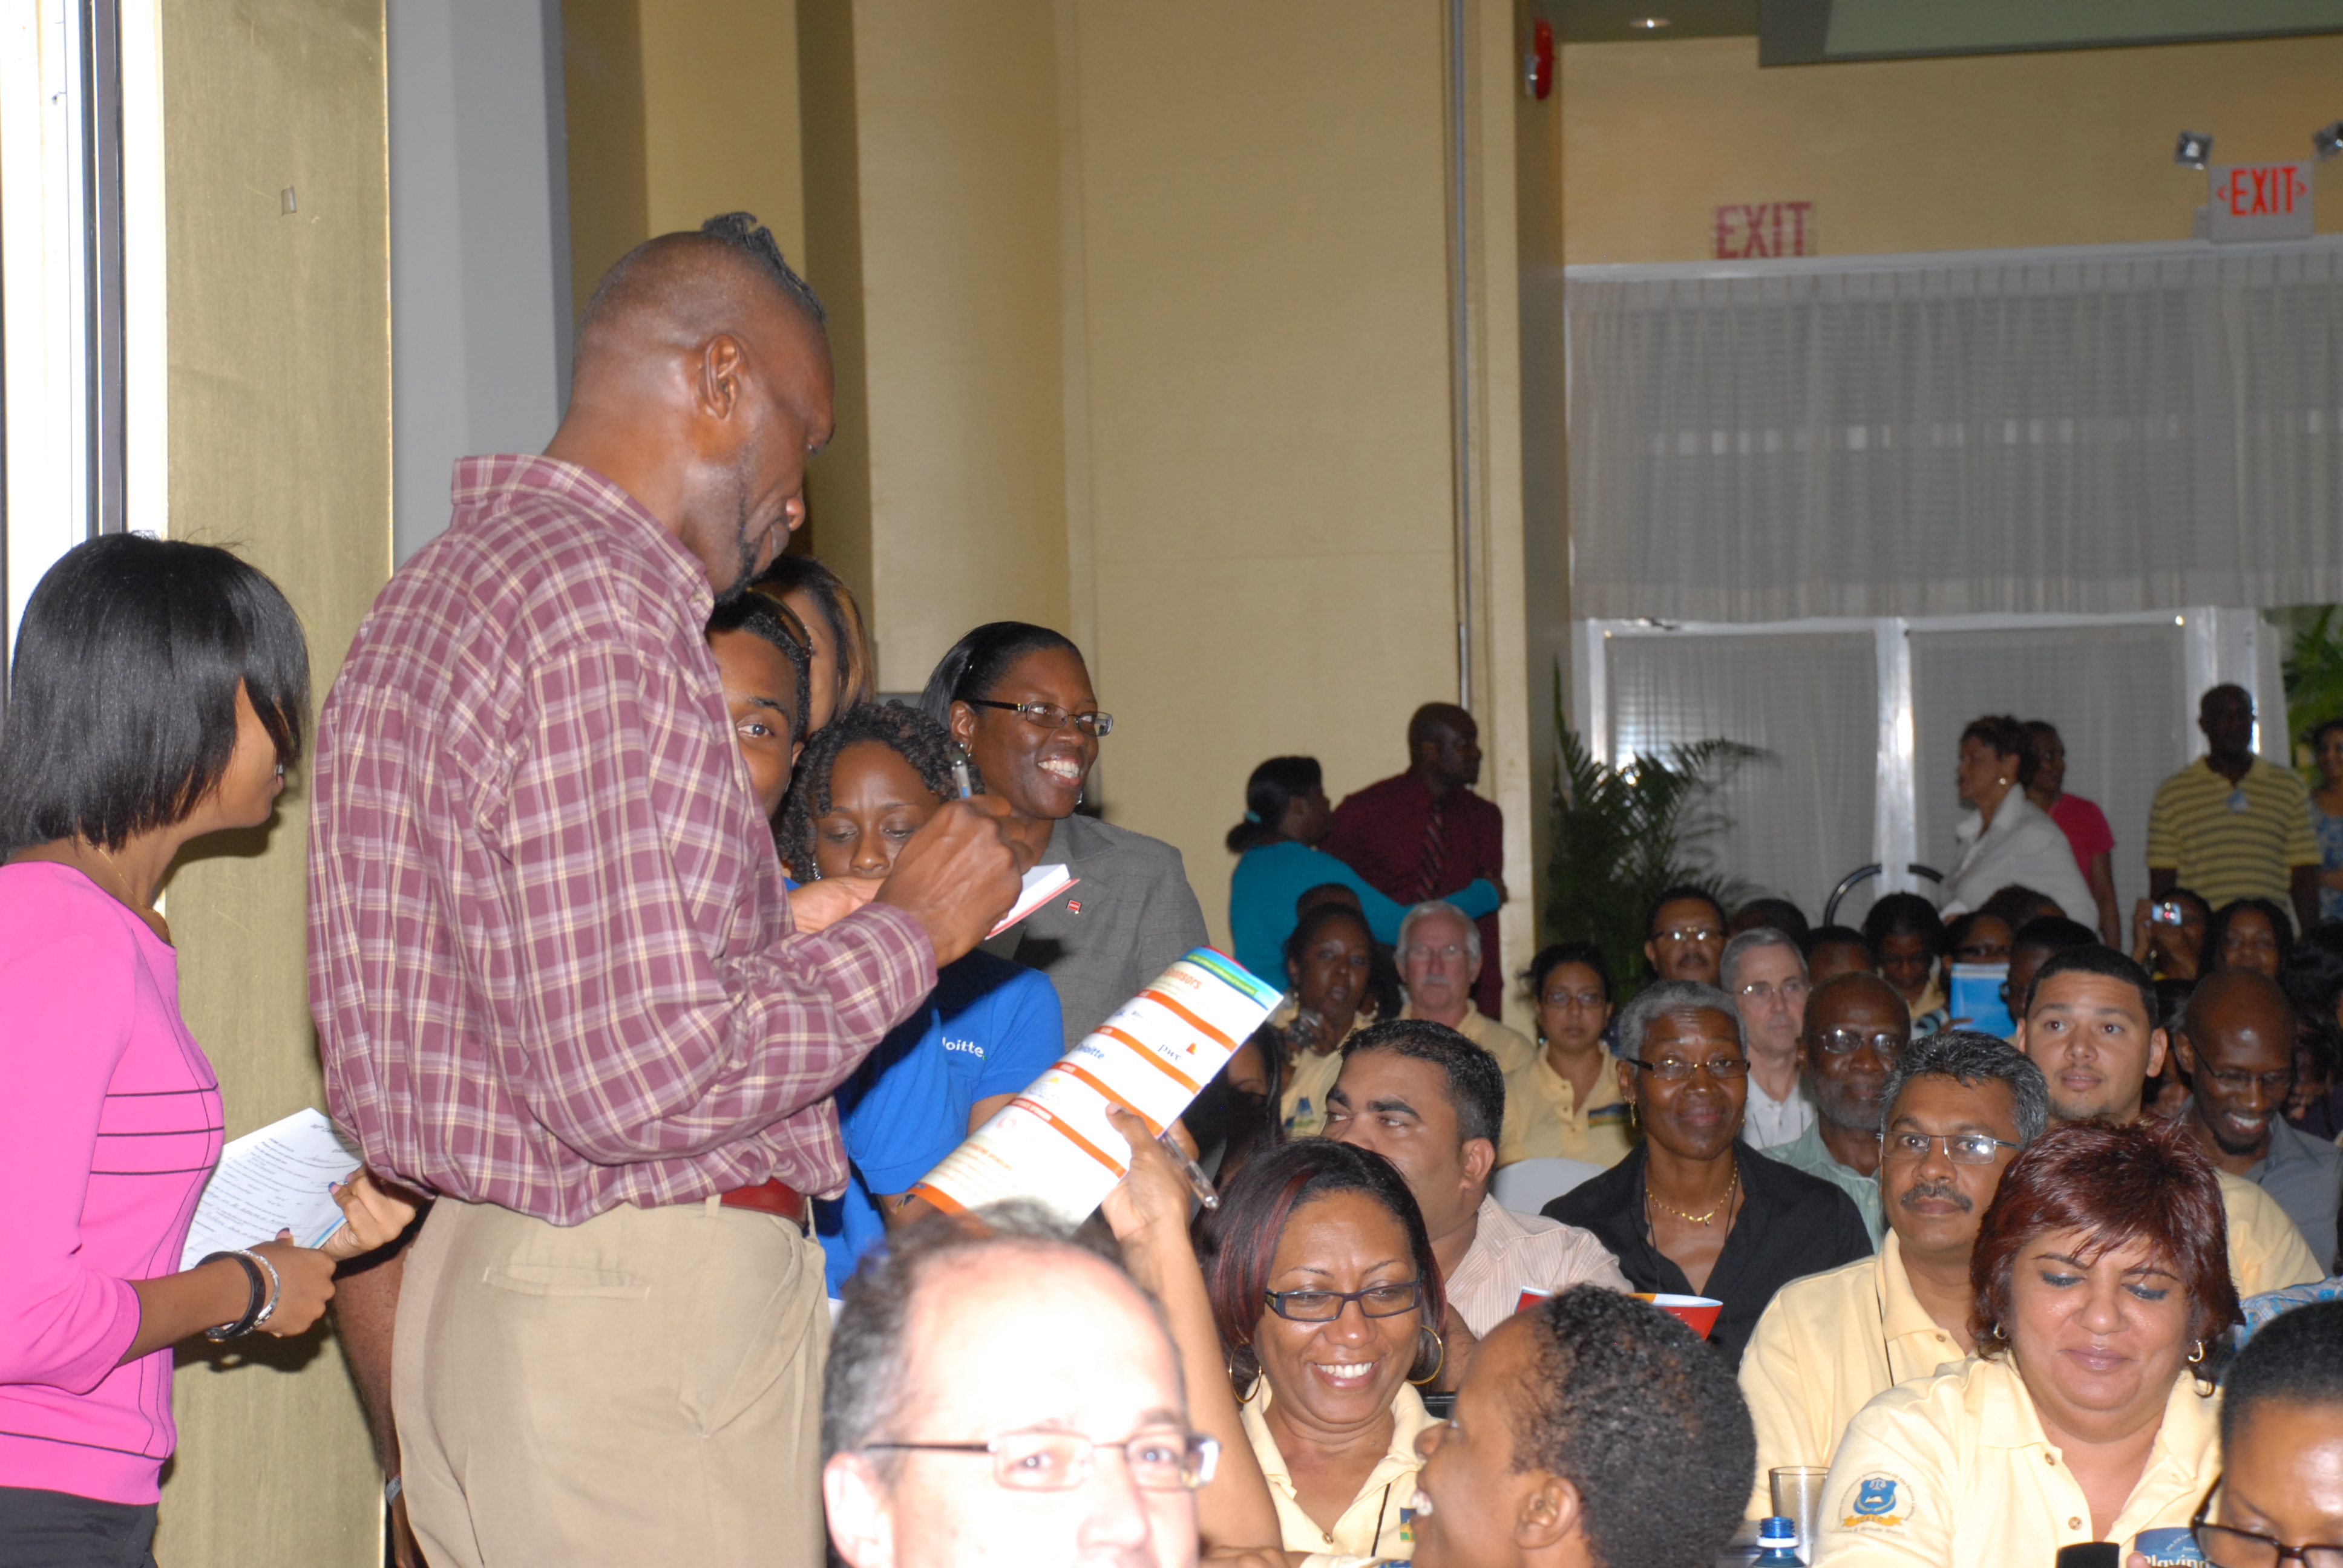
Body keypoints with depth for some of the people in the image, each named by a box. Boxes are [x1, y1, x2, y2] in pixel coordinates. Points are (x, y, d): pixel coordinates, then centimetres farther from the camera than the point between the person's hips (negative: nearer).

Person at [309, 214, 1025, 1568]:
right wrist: (910, 929, -10)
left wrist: (793, 929, 19)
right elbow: (643, 1083, -23)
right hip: (640, 1318, -10)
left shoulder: (447, 582, 15)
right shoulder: (598, 607, -18)